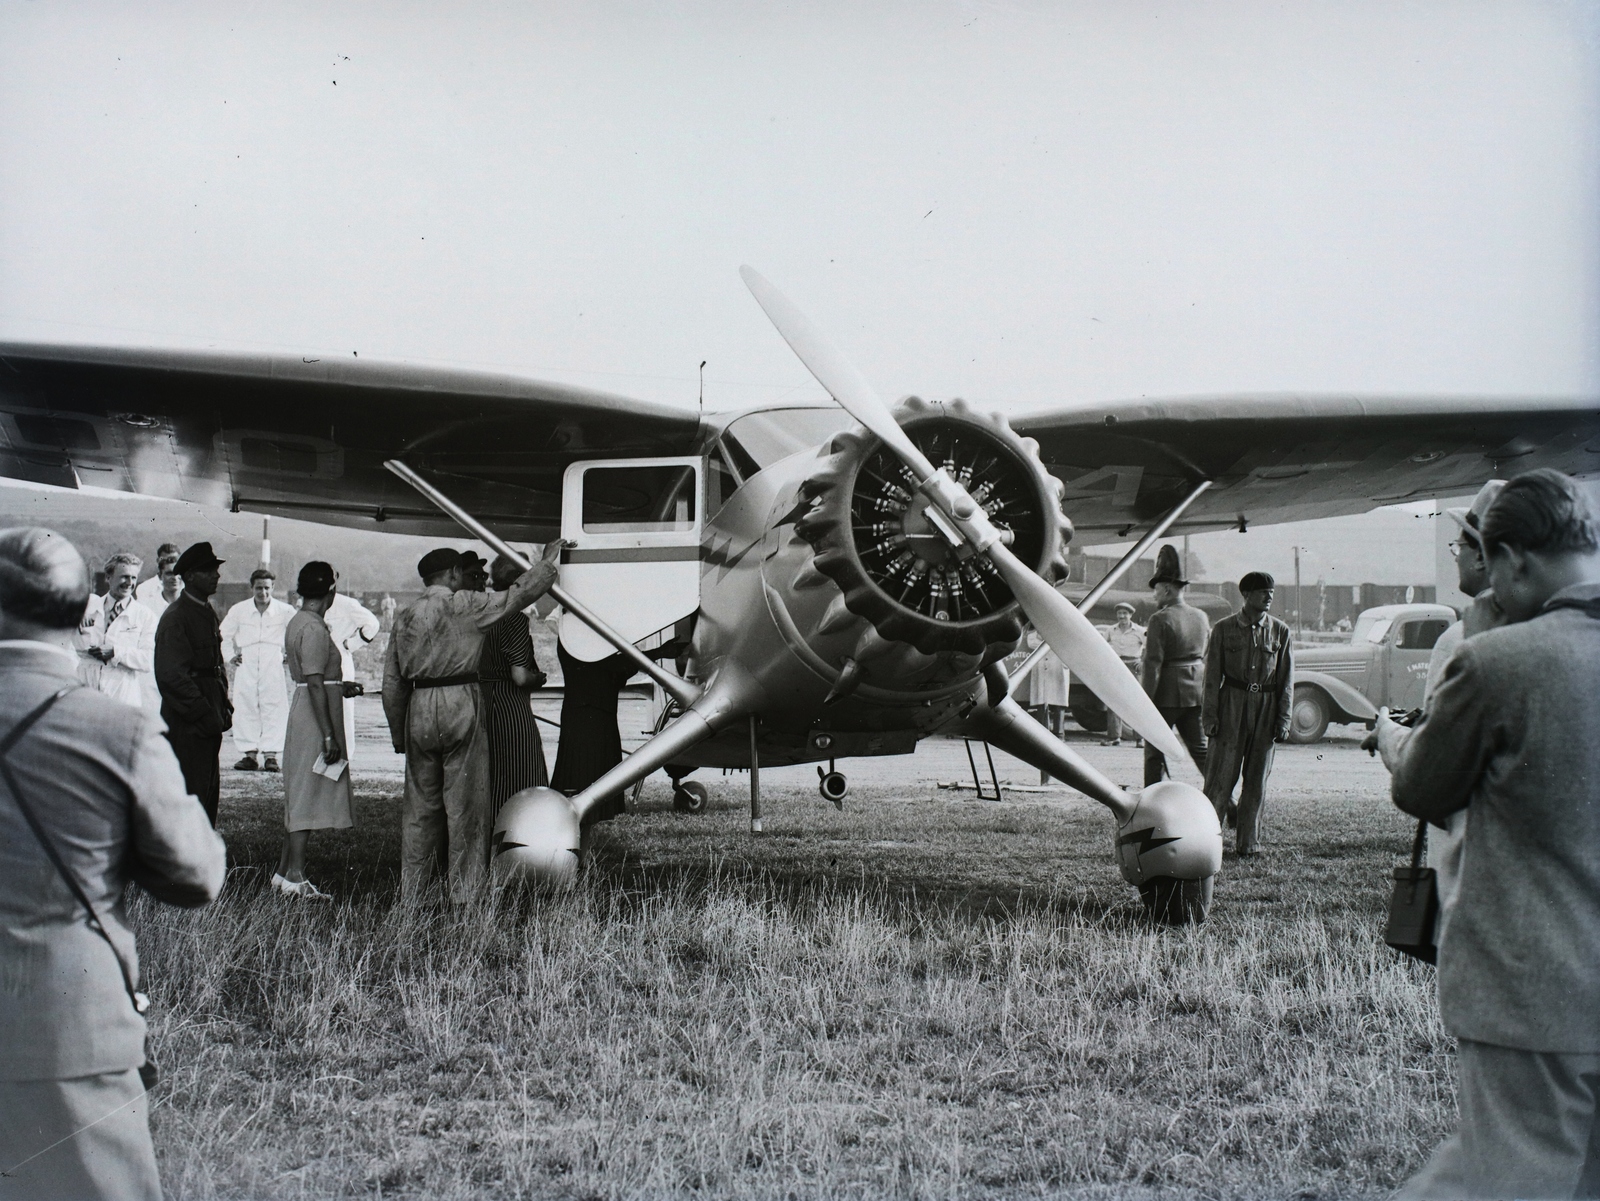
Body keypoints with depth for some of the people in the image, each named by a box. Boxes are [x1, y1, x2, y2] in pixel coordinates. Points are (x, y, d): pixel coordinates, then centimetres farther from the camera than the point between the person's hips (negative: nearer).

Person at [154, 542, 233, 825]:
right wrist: (205, 714, -18)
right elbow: (171, 675, -19)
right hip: (187, 722, -9)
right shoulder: (176, 617, -14)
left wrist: (223, 706, 12)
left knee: (209, 790, 13)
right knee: (189, 792, -6)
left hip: (208, 716, 9)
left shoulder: (208, 613, 14)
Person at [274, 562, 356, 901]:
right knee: (308, 796, -6)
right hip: (316, 719, -10)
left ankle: (285, 872, 18)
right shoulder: (314, 628, -17)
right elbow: (315, 684, -21)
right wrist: (329, 735, -22)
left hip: (302, 711, 10)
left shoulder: (297, 623, 14)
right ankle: (295, 877, -3)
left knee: (299, 795, 14)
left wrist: (341, 687, 26)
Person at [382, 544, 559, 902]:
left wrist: (398, 734, 19)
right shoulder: (464, 606, -4)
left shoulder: (405, 616, 11)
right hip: (461, 706, -5)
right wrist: (547, 561, 16)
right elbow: (518, 596, 0)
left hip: (419, 710, 5)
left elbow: (392, 682, 13)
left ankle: (411, 892, 15)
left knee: (419, 804, 11)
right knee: (465, 802, 1)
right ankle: (464, 892, 2)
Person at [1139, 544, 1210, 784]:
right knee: (1200, 748, 11)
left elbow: (1153, 663, -16)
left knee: (1155, 752, 4)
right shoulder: (1201, 618, 9)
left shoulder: (1160, 619, -13)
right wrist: (1204, 691, 19)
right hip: (1195, 693, 6)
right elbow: (1207, 659, 13)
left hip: (1166, 693, -6)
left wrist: (1145, 701, -14)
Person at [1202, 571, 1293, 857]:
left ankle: (1248, 842, 15)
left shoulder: (1281, 632, 5)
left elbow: (1286, 681, 6)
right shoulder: (1224, 629, 1)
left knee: (1257, 779, 6)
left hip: (1266, 707, 2)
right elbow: (1212, 675, 2)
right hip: (1232, 704, -2)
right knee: (1221, 773, -5)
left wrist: (1283, 720, 1)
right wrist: (1210, 716, -4)